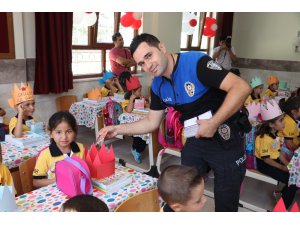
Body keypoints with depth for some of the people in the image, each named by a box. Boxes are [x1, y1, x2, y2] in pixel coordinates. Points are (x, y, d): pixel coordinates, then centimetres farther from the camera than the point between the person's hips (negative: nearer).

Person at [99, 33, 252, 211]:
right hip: (195, 141, 6)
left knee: (226, 205, 12)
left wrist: (213, 123, -29)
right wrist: (118, 129, 0)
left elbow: (242, 88, -28)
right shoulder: (158, 86, 1)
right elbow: (152, 123, 9)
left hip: (226, 141, -5)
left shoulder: (195, 62, -22)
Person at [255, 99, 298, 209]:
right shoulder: (264, 137, -25)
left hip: (275, 160, 9)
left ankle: (282, 194, 19)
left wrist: (287, 164, -1)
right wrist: (283, 167, -15)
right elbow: (266, 159, -21)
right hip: (264, 164, -9)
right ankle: (283, 206, 3)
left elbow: (278, 151, 8)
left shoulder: (276, 133, 2)